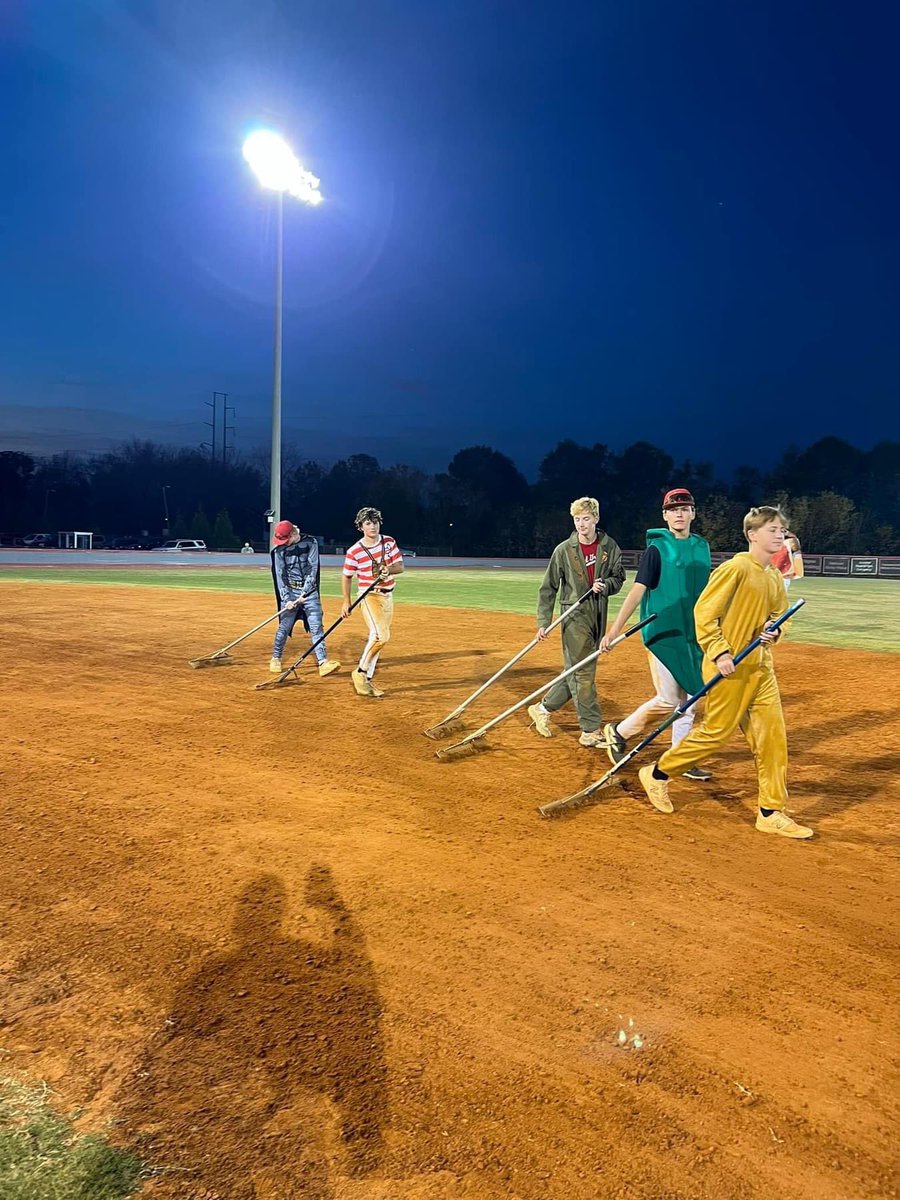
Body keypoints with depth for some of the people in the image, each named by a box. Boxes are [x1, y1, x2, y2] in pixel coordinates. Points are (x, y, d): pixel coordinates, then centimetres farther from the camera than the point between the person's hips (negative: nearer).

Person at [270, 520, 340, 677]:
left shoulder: (310, 543, -4)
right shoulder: (279, 549, -2)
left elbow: (313, 569, -7)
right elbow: (280, 575, -4)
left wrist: (304, 593, -15)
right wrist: (286, 599, -14)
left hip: (310, 591, 0)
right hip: (290, 591, 0)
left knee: (316, 627, -6)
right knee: (284, 627, 1)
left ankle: (323, 662, -12)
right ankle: (276, 659, 19)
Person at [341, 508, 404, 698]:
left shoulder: (389, 542, 2)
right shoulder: (354, 551, -10)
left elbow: (400, 567, 1)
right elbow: (347, 576, 1)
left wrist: (388, 569, -20)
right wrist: (346, 602, -4)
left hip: (388, 596, 6)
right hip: (369, 596, -6)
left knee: (376, 639, 9)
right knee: (381, 636, -23)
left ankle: (366, 679, 19)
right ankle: (360, 673, -7)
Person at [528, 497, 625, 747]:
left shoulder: (609, 546, 4)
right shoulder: (564, 550, -4)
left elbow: (619, 578, 12)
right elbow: (548, 588, -1)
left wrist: (605, 585, -12)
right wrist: (544, 621, -7)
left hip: (598, 617, 4)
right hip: (575, 615, -4)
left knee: (577, 671, 10)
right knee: (583, 673, -5)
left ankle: (543, 708, 27)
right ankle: (591, 731, 0)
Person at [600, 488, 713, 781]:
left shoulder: (702, 547, 9)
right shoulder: (657, 548, -8)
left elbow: (706, 592, 16)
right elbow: (638, 590, -14)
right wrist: (613, 630, -21)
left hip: (694, 634, 6)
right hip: (663, 632, -6)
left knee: (690, 698, 8)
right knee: (669, 700, -6)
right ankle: (619, 732, 14)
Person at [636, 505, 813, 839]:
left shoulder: (776, 577, 11)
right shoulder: (736, 568, -13)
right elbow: (704, 612, -15)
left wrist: (773, 631, 1)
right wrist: (719, 652, -22)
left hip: (761, 666, 8)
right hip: (729, 667, -8)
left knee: (773, 735, 4)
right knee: (717, 731, -1)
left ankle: (771, 813, 15)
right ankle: (657, 774, 19)